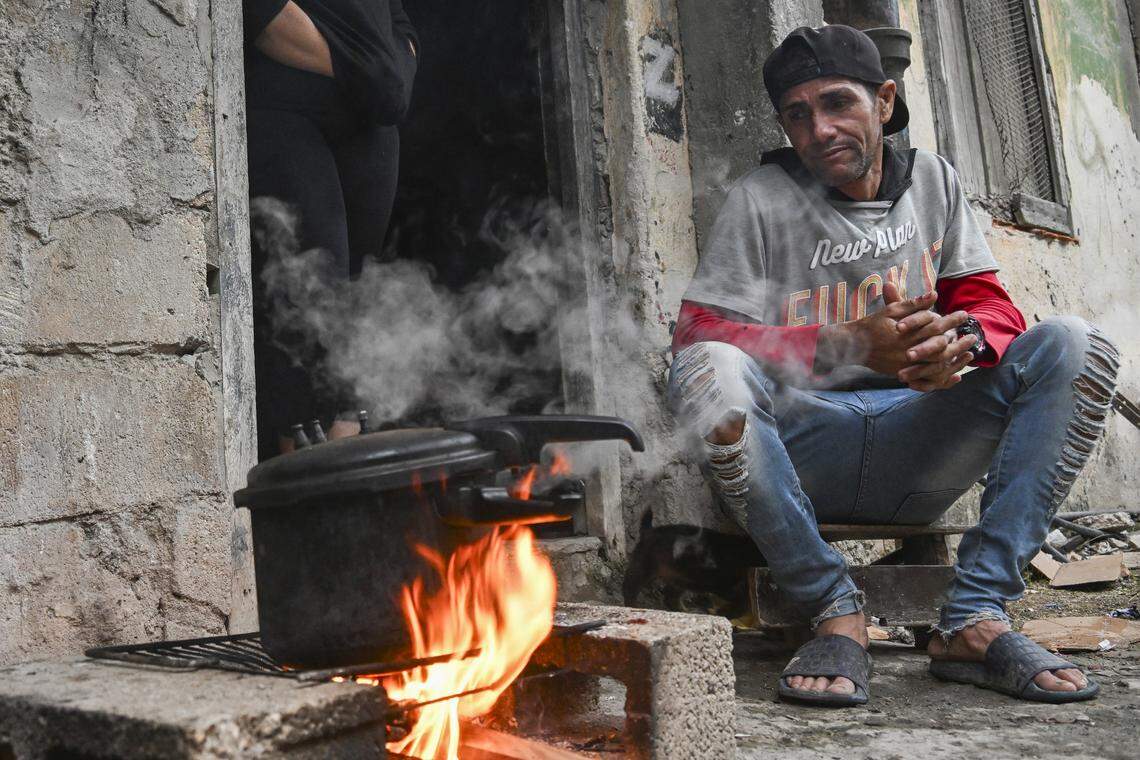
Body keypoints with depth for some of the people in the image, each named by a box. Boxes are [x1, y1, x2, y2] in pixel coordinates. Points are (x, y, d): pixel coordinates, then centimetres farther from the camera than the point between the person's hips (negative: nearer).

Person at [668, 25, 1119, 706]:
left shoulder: (934, 181, 13)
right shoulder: (762, 200, 0)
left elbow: (990, 303, 10)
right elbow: (698, 332, -9)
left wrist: (964, 337, -17)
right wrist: (846, 347, -22)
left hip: (914, 441, 3)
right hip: (801, 455, -3)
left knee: (1072, 346, -15)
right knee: (709, 371, -33)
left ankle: (974, 619, -19)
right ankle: (837, 614, -19)